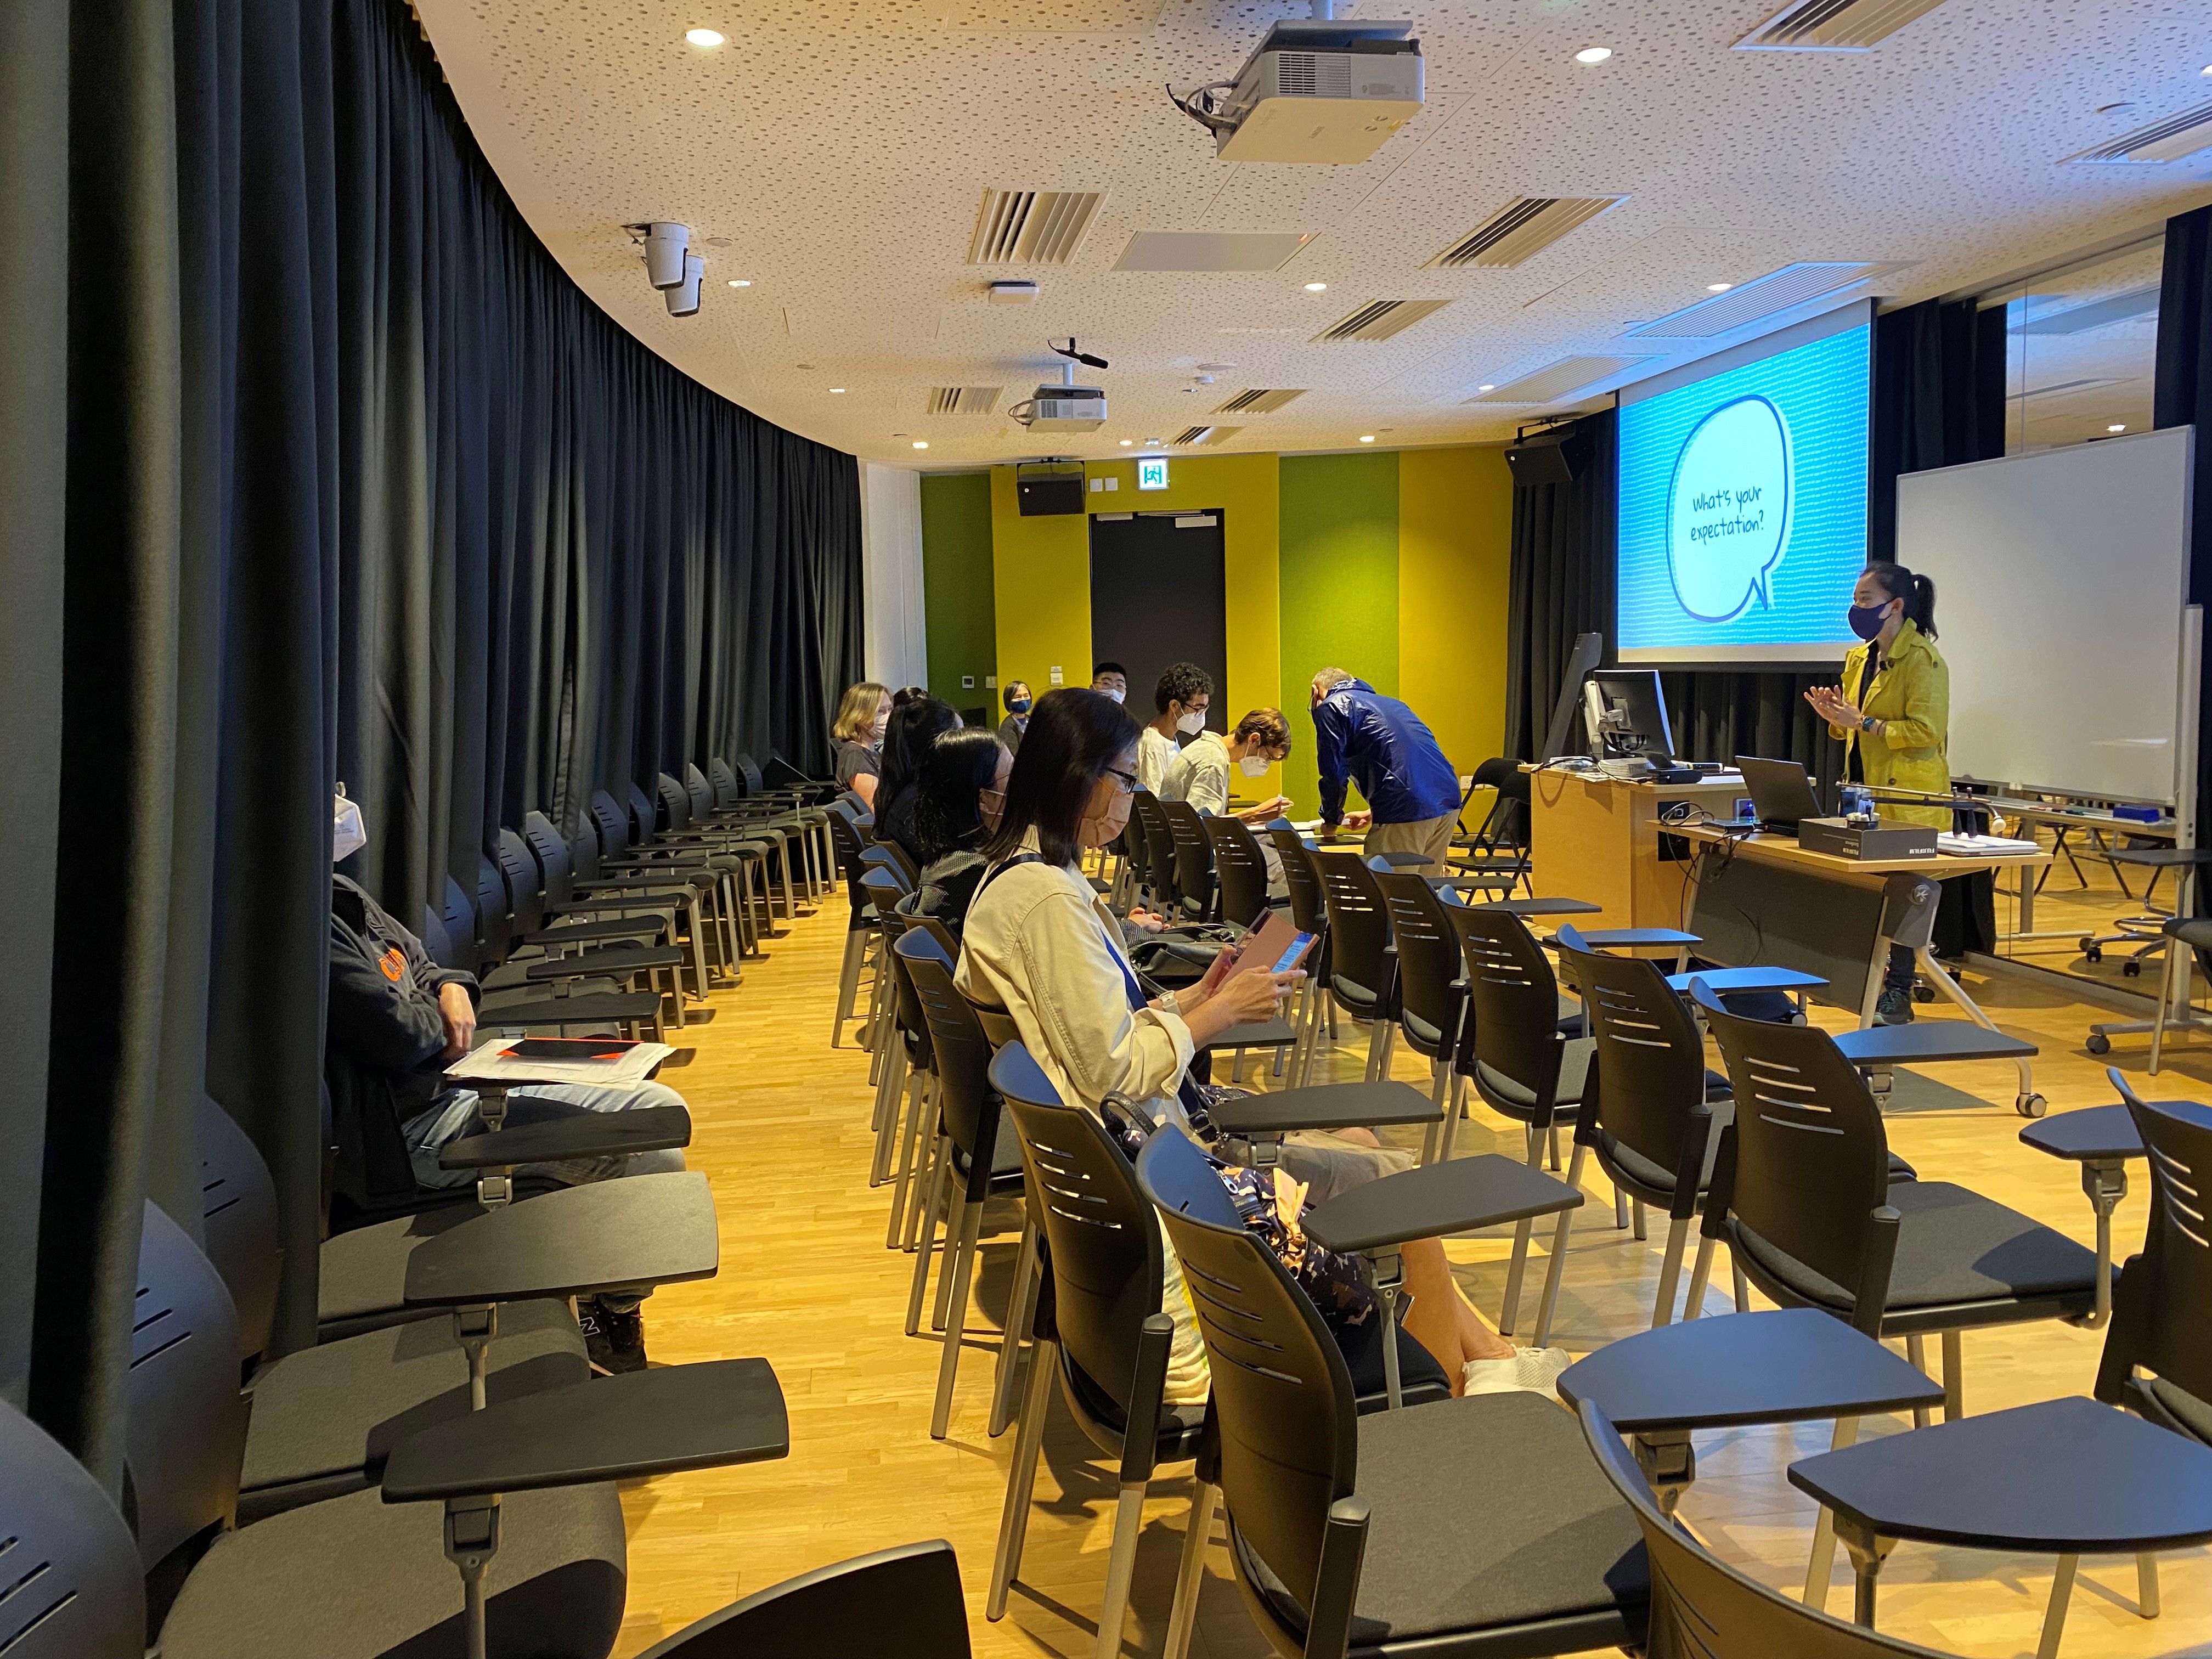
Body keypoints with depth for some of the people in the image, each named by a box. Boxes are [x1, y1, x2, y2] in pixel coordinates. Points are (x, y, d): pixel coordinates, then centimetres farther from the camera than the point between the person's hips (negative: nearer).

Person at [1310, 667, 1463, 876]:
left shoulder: (1330, 707, 7)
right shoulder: (1389, 702, 32)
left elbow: (1334, 774, -1)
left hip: (1407, 812, -8)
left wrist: (1332, 818, 16)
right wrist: (1372, 815, 39)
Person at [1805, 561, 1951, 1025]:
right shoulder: (1858, 658, 14)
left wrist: (1862, 723, -21)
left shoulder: (1922, 659, -12)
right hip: (1865, 792, 8)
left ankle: (1897, 996, 3)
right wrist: (1836, 717, 0)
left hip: (1908, 799, -8)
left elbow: (1926, 730, -19)